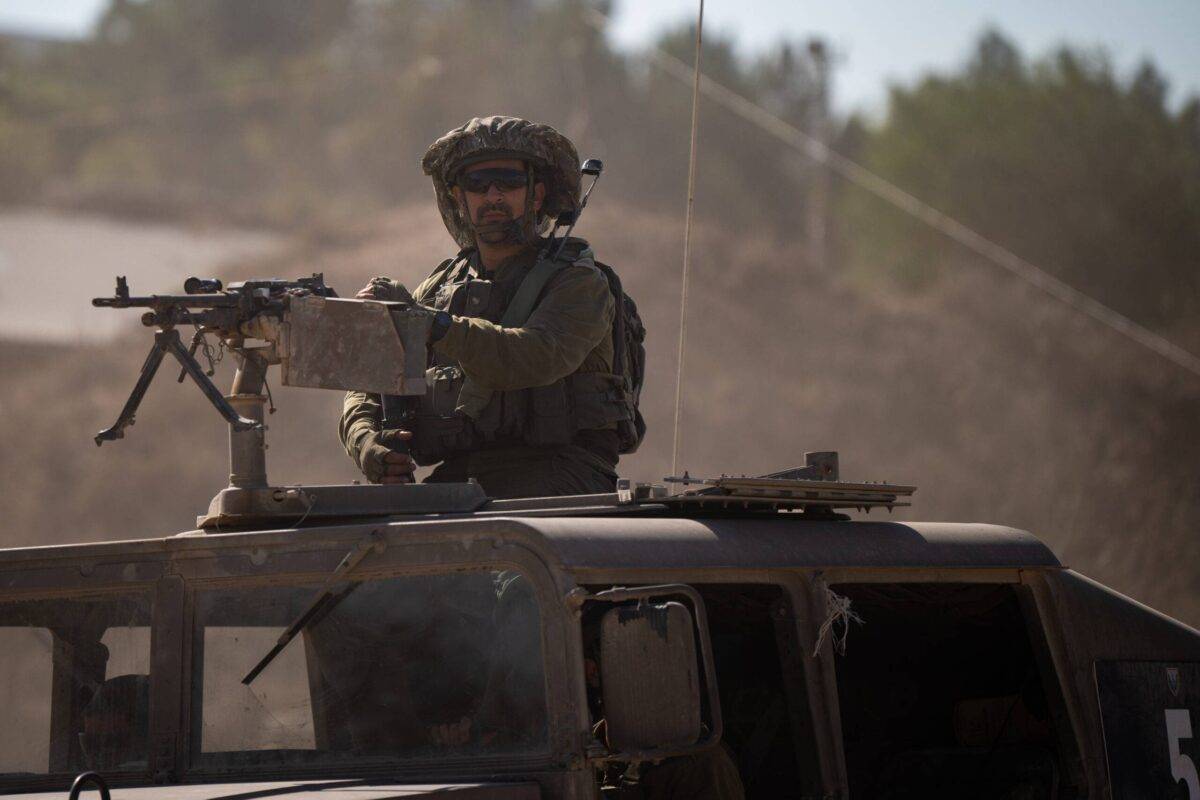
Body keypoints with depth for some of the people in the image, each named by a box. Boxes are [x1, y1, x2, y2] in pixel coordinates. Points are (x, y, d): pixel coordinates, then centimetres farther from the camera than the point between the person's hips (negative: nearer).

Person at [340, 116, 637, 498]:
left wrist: (426, 321, -27)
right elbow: (369, 385, 16)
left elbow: (537, 358, -21)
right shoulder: (440, 287, 18)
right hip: (458, 475, 4)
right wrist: (366, 442, -9)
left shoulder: (578, 282, 1)